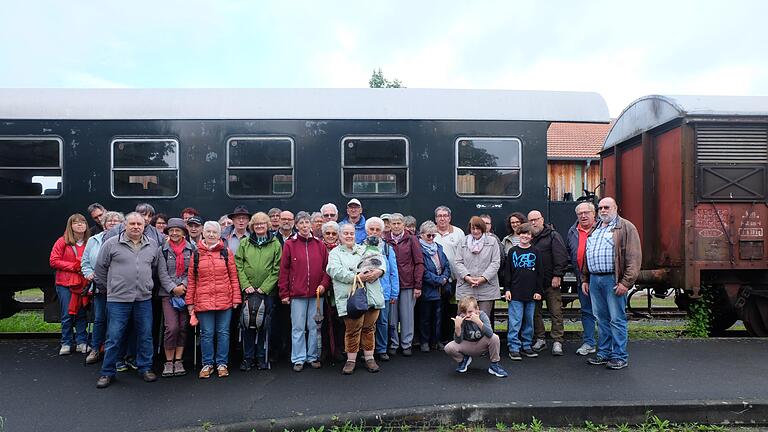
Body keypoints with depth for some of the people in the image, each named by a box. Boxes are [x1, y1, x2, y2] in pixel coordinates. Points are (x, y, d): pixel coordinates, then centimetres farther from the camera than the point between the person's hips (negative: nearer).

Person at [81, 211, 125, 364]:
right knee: (99, 319, 9)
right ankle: (95, 349, 20)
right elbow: (85, 262, 14)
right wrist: (89, 274, -1)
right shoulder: (93, 241, 10)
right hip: (100, 287, 3)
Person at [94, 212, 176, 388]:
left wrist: (171, 287, 10)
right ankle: (107, 373, 18)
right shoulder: (111, 244, -1)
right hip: (118, 300, -2)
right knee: (114, 337, 4)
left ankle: (145, 368, 24)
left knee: (145, 336, 10)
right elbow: (100, 268, 8)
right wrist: (110, 287, 11)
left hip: (144, 299, 3)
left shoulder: (153, 245, 8)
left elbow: (160, 271, 15)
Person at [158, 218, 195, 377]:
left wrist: (183, 285, -9)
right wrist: (174, 288, -8)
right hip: (168, 293, -1)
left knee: (183, 327, 5)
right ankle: (169, 362, 5)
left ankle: (178, 360, 16)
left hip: (186, 292, 1)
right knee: (172, 327, -10)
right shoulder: (162, 250, 4)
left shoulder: (192, 248, 4)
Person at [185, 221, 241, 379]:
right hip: (203, 301, 0)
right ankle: (207, 364, 22)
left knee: (223, 333, 7)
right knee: (207, 334, 7)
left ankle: (222, 364, 20)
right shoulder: (196, 253, 5)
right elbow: (191, 279, 6)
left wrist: (236, 298, -1)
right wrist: (190, 302, 3)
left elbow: (233, 276, 3)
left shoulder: (226, 252, 3)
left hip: (224, 300, 0)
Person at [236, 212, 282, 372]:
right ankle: (248, 358, 16)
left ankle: (262, 358, 17)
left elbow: (277, 269, -2)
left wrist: (264, 287, -9)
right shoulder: (244, 243, 7)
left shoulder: (275, 244, 3)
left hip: (267, 291, -1)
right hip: (248, 291, 1)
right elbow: (238, 266, 2)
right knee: (247, 324, 3)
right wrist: (246, 285, -9)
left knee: (264, 325, 4)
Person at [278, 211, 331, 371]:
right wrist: (284, 293, -3)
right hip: (297, 294, -2)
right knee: (298, 328, 5)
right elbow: (284, 270, 0)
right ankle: (298, 359, 17)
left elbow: (327, 267, 9)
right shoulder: (289, 244, 0)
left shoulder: (320, 245, 6)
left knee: (314, 327, 9)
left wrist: (324, 284, -6)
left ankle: (313, 357, 22)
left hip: (316, 294, 2)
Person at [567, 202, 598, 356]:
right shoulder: (572, 232, 11)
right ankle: (588, 343, 21)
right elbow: (568, 252, 24)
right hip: (582, 279, 5)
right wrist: (574, 266, 15)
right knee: (586, 311, 12)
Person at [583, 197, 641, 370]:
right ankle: (604, 353, 22)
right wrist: (585, 279, 17)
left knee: (617, 319, -1)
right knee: (601, 318, 13)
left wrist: (626, 282, -16)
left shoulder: (626, 227, -1)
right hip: (594, 279, 6)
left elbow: (634, 257, -9)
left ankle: (619, 356, 9)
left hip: (613, 279, -6)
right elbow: (586, 256, 23)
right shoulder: (594, 230, 20)